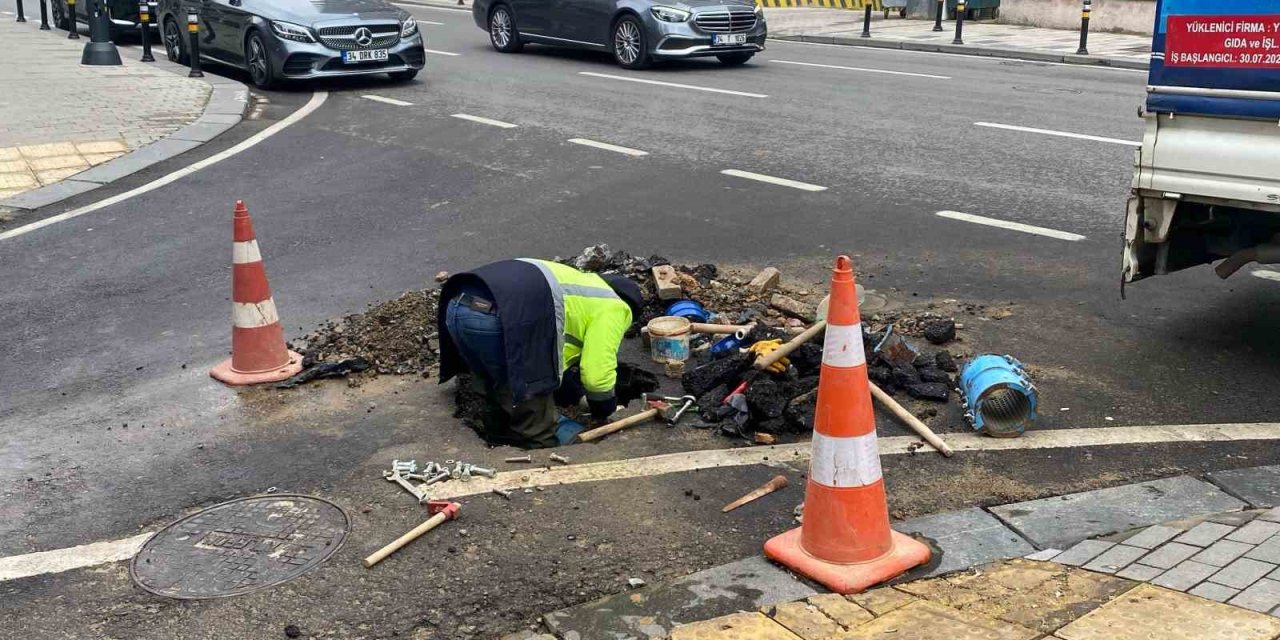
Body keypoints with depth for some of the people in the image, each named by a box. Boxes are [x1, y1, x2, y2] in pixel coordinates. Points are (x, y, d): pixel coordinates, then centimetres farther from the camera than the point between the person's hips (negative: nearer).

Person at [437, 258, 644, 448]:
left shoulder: (582, 286, 38)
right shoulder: (612, 307, 12)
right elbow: (597, 371, 6)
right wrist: (603, 406, 25)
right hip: (496, 318, -9)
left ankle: (501, 428, 39)